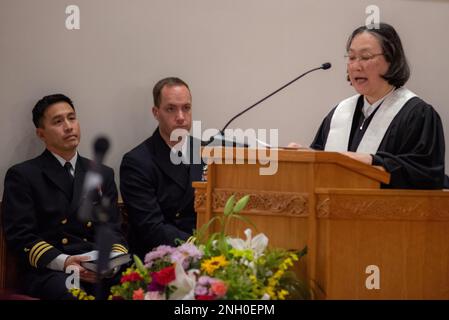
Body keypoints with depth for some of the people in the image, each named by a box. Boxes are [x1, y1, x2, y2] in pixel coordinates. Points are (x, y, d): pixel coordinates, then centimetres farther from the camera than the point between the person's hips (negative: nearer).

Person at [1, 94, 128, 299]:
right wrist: (62, 262, -19)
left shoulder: (102, 174, 20)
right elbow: (20, 236, -3)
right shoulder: (22, 176, 6)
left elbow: (112, 230, 15)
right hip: (47, 270, -4)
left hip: (99, 267, 4)